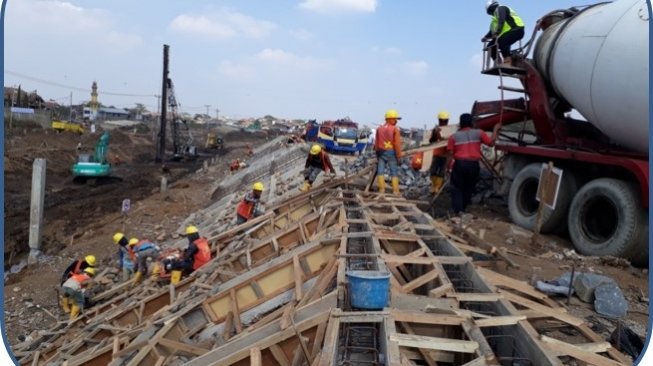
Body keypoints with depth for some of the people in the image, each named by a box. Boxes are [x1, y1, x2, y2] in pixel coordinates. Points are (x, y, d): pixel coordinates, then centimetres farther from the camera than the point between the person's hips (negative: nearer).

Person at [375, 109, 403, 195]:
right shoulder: (395, 129, -8)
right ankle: (395, 191, 0)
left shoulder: (379, 129, 7)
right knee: (394, 172, 2)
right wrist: (399, 155, -8)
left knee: (380, 171, 8)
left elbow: (376, 143, 7)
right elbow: (397, 144, -13)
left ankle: (382, 189, 6)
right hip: (391, 152, -4)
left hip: (381, 152, 4)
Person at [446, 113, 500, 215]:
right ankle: (462, 209, 24)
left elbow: (450, 154, -3)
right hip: (474, 165, 2)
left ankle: (458, 210, -11)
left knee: (457, 188, 5)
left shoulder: (454, 136, 2)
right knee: (469, 189, 16)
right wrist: (496, 129, 18)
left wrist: (448, 167, 4)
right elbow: (491, 142, 5)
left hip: (459, 164, -1)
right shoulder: (478, 133, 4)